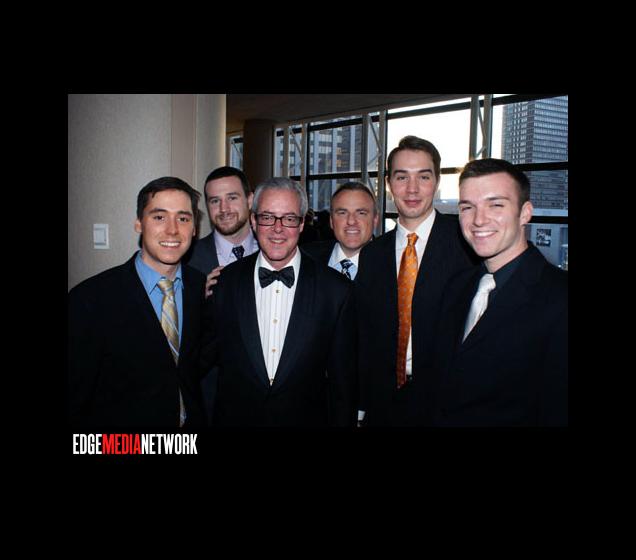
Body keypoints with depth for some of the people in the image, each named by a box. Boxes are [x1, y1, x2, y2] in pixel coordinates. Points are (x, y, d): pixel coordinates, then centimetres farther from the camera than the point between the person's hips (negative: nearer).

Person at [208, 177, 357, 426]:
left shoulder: (337, 289, -11)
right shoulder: (225, 282, -6)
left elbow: (343, 382, -7)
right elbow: (213, 358, 3)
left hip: (307, 418, -1)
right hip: (235, 417, 1)